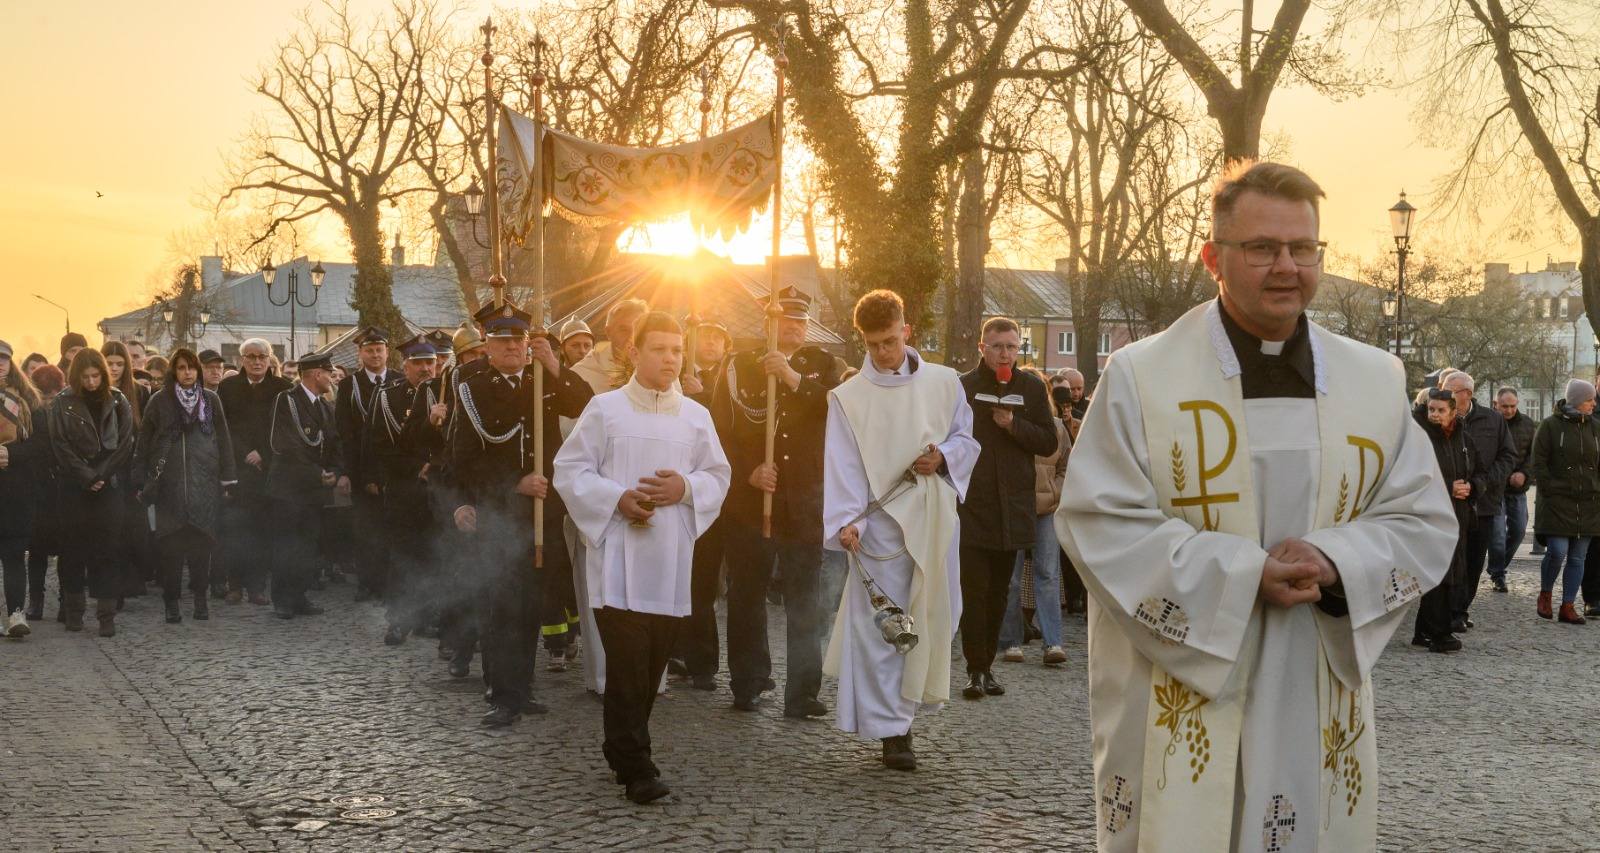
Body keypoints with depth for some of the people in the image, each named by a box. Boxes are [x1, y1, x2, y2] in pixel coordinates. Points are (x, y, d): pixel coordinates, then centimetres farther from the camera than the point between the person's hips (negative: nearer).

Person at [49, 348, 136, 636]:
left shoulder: (117, 402, 5)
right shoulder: (63, 404, 2)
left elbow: (125, 443, 1)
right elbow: (60, 445, -3)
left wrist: (101, 475, -8)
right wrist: (86, 477, -10)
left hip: (109, 485, 0)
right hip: (73, 486, 0)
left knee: (106, 548, -4)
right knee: (73, 547, 3)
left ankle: (107, 614, -5)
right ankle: (73, 610, 12)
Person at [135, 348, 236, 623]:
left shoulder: (211, 399, 8)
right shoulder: (160, 401, 5)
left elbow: (223, 439, 8)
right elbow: (143, 442, 6)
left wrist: (227, 479, 4)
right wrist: (140, 482, 2)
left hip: (204, 480, 1)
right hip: (169, 482, -1)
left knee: (202, 539, -1)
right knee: (171, 543, -2)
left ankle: (200, 598, 10)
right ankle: (171, 603, 5)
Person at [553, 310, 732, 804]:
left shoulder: (695, 416, 10)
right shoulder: (604, 409, 1)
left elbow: (718, 475, 13)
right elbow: (569, 469, 1)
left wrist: (686, 488, -8)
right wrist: (617, 498, -14)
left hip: (670, 558, 4)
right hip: (618, 554, -4)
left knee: (653, 660, 8)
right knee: (627, 662, -10)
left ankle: (621, 749, 25)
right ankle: (635, 768, -6)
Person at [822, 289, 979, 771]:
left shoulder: (944, 383, 7)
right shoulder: (848, 397, 1)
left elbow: (966, 438, 13)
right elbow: (843, 464, -5)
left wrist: (943, 457, -9)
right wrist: (847, 520, -18)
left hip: (935, 520, 3)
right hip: (881, 521, -2)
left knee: (933, 618, 8)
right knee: (880, 626, -4)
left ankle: (910, 698, 26)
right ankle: (892, 729, 0)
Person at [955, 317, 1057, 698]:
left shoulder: (1032, 388, 7)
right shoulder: (962, 387, 1)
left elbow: (1049, 443, 4)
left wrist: (1014, 424, -12)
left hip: (1012, 508, 3)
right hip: (972, 506, -3)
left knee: (999, 592, 10)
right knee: (974, 589, -8)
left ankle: (987, 666, 18)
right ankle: (976, 669, -2)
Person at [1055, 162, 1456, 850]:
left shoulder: (1375, 380, 7)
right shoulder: (1142, 375, -5)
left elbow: (1425, 523, 7)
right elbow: (1098, 524, -10)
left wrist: (1334, 561, -14)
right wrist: (1244, 572, -18)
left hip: (1320, 710, 4)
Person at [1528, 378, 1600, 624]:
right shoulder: (1551, 425, -3)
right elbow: (1538, 463, -3)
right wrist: (1549, 491, -10)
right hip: (1557, 502, -4)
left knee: (1577, 557, 5)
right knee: (1557, 551, -12)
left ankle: (1568, 607, 11)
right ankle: (1545, 595, 11)